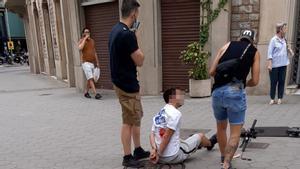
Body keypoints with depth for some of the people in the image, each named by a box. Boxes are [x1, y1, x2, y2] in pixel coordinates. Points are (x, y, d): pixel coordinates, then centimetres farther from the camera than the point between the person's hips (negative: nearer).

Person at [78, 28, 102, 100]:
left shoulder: (92, 40, 14)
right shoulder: (81, 41, -2)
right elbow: (80, 48, -25)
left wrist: (97, 62, 14)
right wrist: (85, 38, -18)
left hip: (92, 62, 6)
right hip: (85, 62, -6)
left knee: (89, 79, 11)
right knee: (90, 78, -13)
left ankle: (86, 92, 25)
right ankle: (96, 94, -17)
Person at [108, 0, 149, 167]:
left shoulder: (116, 30, 9)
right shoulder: (127, 34, -23)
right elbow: (140, 61, -16)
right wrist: (137, 39, -5)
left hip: (124, 82, 10)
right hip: (127, 85, -10)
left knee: (136, 117, 19)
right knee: (129, 121, 3)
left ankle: (138, 150, 32)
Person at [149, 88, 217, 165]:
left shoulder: (158, 114, 6)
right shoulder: (175, 113, -18)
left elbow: (152, 134, 1)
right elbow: (166, 137, -22)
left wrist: (154, 149, -10)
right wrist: (158, 154, -16)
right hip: (174, 157, -7)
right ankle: (210, 143, 49)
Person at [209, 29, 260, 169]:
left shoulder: (227, 46, 15)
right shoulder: (254, 52, 11)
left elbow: (211, 72, 9)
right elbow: (255, 81, 7)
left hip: (217, 91, 3)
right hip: (235, 92, -3)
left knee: (221, 127, 22)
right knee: (235, 132, 8)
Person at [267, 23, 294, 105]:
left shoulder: (284, 39, 9)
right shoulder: (273, 40, -9)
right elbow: (270, 53, -12)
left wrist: (289, 49, 5)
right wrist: (269, 64, -18)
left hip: (283, 64, 6)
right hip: (275, 65, -6)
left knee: (282, 81, 5)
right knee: (273, 82, 1)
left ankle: (280, 98, 13)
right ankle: (272, 99, 9)